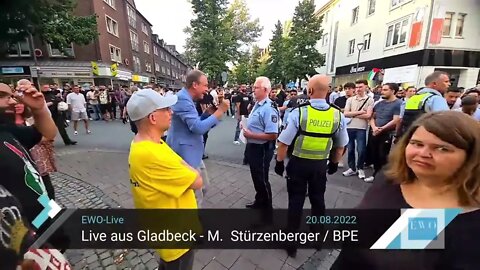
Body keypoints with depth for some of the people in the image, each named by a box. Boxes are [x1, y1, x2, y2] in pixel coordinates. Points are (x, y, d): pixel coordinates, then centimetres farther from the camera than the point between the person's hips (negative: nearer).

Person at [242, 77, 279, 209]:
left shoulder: (269, 108, -23)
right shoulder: (257, 104, 7)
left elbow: (272, 135, -29)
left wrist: (250, 135, -23)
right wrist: (246, 127, 1)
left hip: (261, 149, -10)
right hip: (252, 147, 10)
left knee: (262, 180, 9)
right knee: (256, 178, 24)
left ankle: (266, 206, 32)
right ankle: (259, 202, 46)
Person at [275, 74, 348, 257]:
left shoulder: (299, 112, -19)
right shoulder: (337, 115, -7)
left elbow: (284, 142, -16)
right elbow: (341, 145, 5)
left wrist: (279, 162, -2)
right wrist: (335, 163, 20)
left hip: (298, 163, -3)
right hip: (321, 165, 3)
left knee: (296, 202, 10)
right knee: (318, 200, 21)